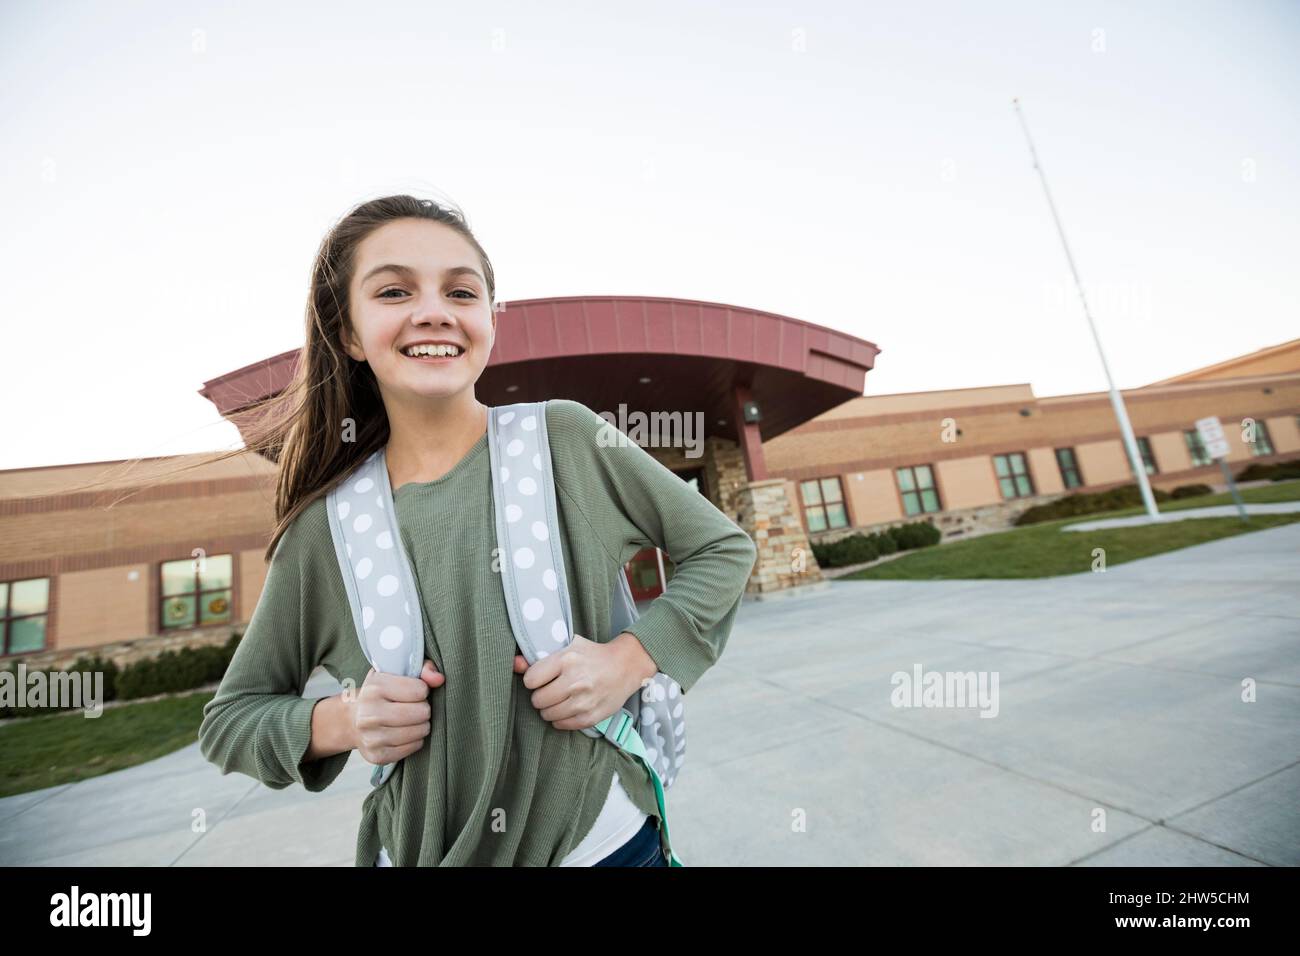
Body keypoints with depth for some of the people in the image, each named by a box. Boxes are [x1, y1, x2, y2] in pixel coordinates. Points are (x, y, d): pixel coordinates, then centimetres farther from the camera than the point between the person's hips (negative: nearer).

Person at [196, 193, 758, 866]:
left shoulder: (568, 437, -14)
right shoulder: (322, 532, -9)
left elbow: (723, 548, -6)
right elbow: (227, 719, 5)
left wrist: (631, 658, -19)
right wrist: (338, 721, -15)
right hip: (420, 852, 2)